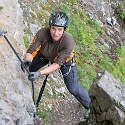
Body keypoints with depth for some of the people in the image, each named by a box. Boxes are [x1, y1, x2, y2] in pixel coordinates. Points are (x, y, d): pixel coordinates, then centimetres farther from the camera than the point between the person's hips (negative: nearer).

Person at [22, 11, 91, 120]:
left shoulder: (69, 41, -42)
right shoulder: (43, 33, -37)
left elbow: (57, 64, -41)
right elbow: (31, 51, -33)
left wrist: (39, 73, -54)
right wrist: (27, 61, -56)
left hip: (65, 59, -2)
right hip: (45, 55, 3)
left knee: (73, 89, 2)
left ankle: (90, 106, 27)